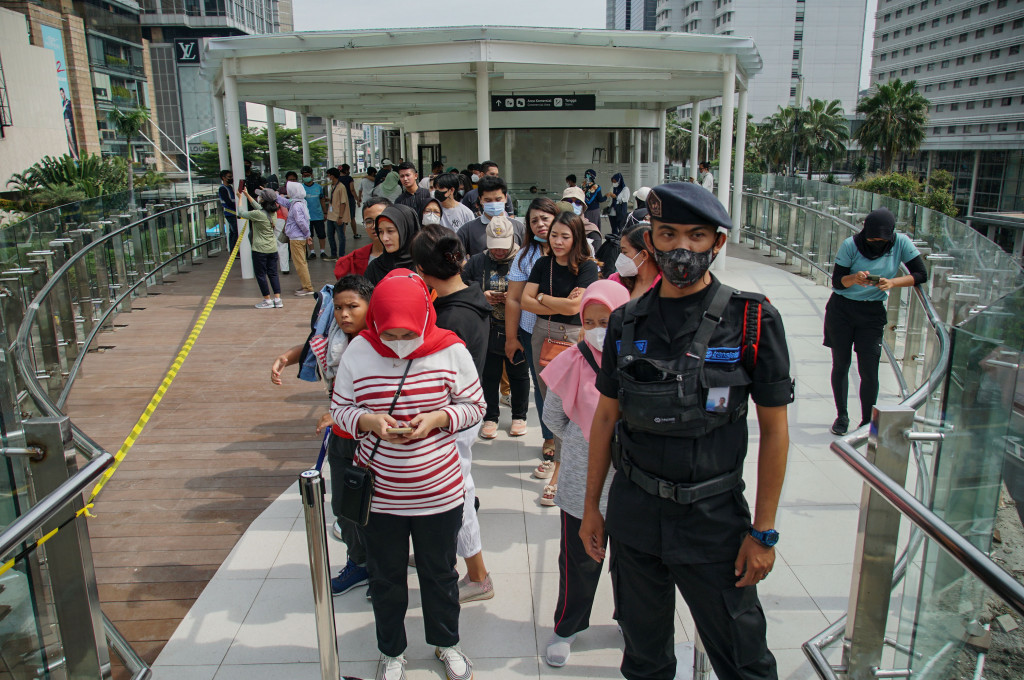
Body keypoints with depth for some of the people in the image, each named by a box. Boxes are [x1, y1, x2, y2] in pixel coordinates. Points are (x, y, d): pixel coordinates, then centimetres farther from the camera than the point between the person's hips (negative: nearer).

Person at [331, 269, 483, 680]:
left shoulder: (451, 350, -12)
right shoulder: (359, 351, -10)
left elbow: (474, 406, -2)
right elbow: (340, 408, 0)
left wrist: (436, 418, -20)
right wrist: (370, 421, -21)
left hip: (438, 491, 0)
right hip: (379, 493, 1)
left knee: (440, 574, 19)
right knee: (385, 578, 19)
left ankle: (446, 642, 46)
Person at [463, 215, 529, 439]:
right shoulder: (477, 261, 2)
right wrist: (481, 295, -8)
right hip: (487, 330, 2)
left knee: (519, 374, 12)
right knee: (489, 375, 10)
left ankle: (519, 416, 28)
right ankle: (490, 418, 25)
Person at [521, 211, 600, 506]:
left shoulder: (587, 267, -8)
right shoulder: (543, 264, 6)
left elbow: (574, 307, -17)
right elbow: (526, 301, -1)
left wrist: (542, 297, -4)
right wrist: (560, 304, -11)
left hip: (573, 338, -5)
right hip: (542, 335, 5)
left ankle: (559, 471, 1)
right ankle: (555, 450, 31)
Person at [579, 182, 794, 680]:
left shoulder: (753, 321, -9)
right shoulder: (627, 322, 0)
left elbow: (774, 428, -6)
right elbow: (606, 416, 7)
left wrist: (763, 531, -6)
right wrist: (591, 506, 9)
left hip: (714, 518, -3)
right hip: (633, 514, 3)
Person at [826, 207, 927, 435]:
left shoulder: (901, 243, -7)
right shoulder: (850, 245, -10)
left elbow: (921, 275, -6)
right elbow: (837, 281, -9)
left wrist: (893, 282, -22)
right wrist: (854, 278, -30)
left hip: (872, 313, 0)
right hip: (841, 309, 0)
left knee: (869, 371, -4)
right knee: (841, 364, 6)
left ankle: (867, 422, 11)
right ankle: (841, 416, 21)